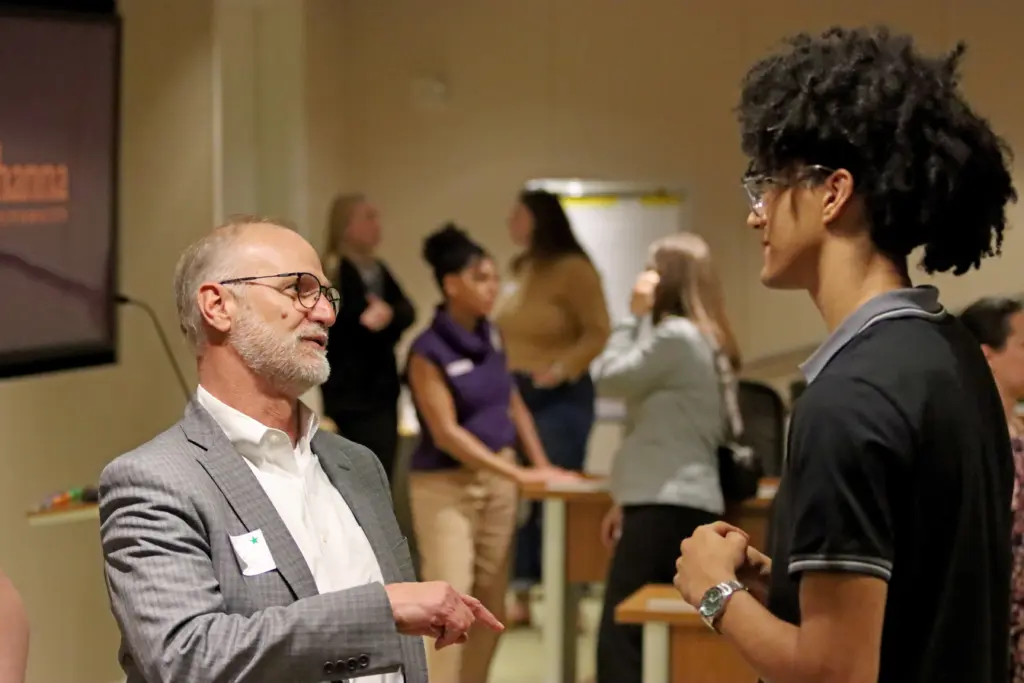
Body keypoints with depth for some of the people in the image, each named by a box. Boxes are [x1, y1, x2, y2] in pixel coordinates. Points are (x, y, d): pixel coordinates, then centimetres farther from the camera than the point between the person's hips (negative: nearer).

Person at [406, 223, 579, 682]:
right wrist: (518, 473, -20)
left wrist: (540, 463, 8)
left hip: (496, 480, 7)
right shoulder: (429, 351, -15)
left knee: (491, 608, 9)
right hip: (445, 485, -7)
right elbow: (445, 433, -19)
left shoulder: (491, 337, 6)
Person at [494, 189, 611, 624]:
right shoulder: (522, 268, 11)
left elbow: (599, 333, -12)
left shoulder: (574, 268, -9)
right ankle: (521, 596, 12)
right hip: (515, 392, 7)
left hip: (561, 396, -7)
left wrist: (562, 368, -21)